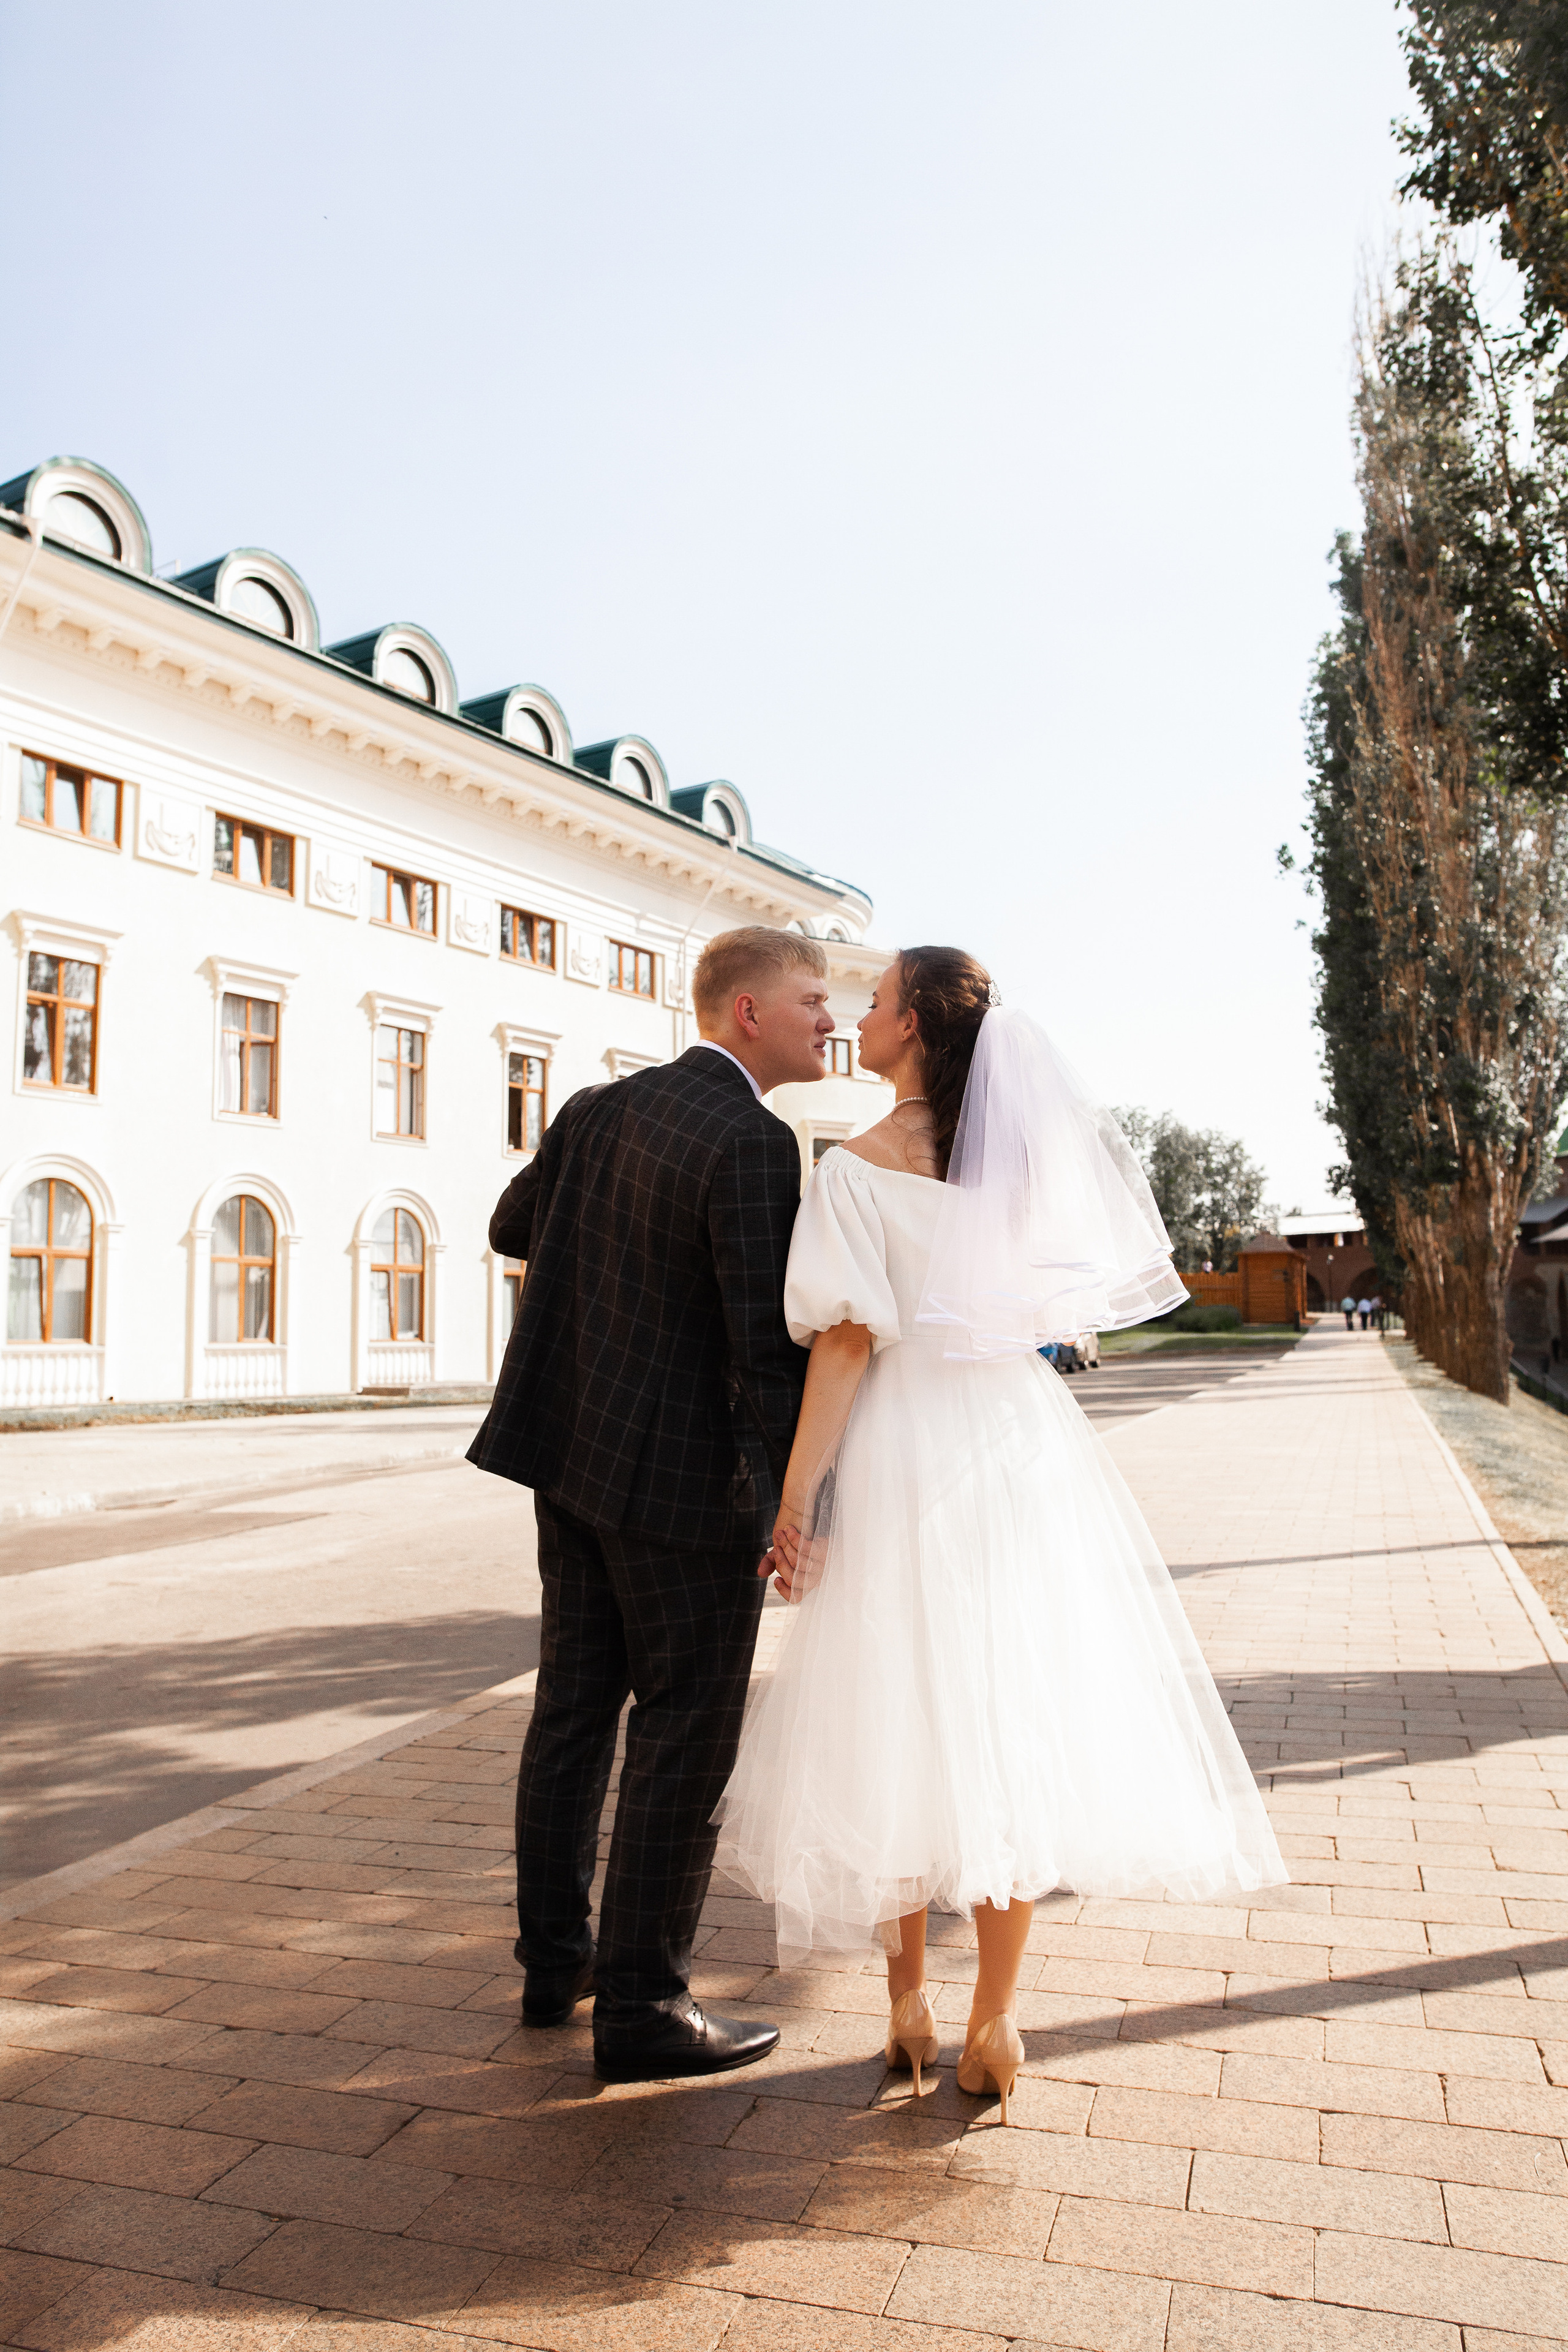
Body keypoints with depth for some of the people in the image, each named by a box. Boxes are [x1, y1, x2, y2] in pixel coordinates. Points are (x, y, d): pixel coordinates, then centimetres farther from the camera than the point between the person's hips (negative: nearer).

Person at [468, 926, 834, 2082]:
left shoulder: (597, 1110, 5)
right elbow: (768, 1345, -22)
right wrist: (793, 1506, -15)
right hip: (685, 1478, -8)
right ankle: (642, 2007, 18)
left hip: (573, 1455, 8)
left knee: (575, 1710, 18)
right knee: (685, 1739, 5)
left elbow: (512, 1227, 20)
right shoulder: (754, 1144, -19)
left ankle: (555, 1961, 33)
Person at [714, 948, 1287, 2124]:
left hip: (906, 1451, -4)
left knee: (900, 1720, 10)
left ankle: (910, 1999, 23)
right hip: (1026, 1442, 4)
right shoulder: (1039, 1152, 4)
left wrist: (795, 1502, -10)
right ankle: (996, 2022, 17)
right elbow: (1114, 1278, 12)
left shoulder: (859, 1167, -10)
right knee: (1012, 1717, 10)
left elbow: (849, 1343, -14)